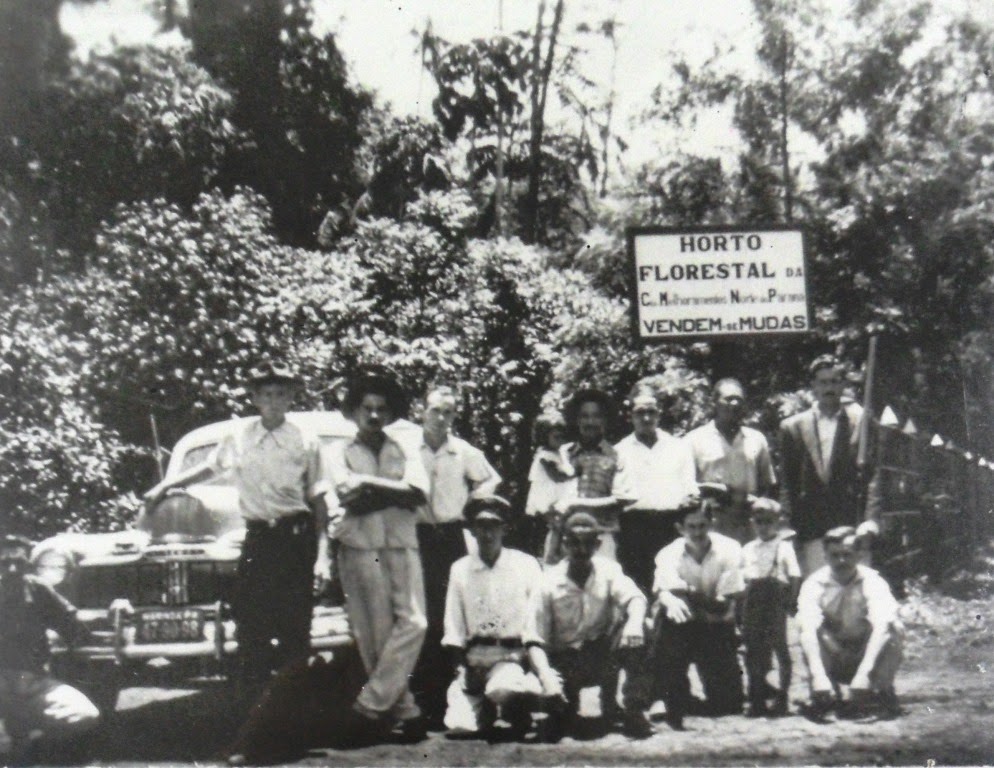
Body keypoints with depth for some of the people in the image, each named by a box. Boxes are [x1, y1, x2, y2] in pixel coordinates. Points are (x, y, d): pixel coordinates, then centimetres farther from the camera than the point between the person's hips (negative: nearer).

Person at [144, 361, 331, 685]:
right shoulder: (239, 435, 6)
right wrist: (164, 486, 23)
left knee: (295, 628, -2)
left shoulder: (306, 442, -1)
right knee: (250, 627, 1)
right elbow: (209, 468, 24)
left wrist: (322, 554, -7)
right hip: (257, 538, 2)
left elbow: (318, 501, 0)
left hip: (296, 538, -2)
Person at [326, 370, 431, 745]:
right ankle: (404, 711, -1)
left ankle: (370, 707, -11)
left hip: (402, 545, 2)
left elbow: (419, 492, 0)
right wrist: (395, 491, -3)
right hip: (359, 546, -2)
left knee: (412, 622, -14)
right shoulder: (340, 452, 12)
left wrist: (370, 488, -5)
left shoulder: (405, 452, 18)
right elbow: (348, 492, -6)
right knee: (374, 633, -5)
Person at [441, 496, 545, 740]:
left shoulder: (526, 565, 3)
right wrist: (464, 667, -6)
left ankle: (516, 712, 0)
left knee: (502, 690, -35)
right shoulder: (460, 569, 8)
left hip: (513, 655, -2)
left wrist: (526, 662, -11)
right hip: (473, 658, 2)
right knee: (460, 725, -18)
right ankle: (485, 710, 16)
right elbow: (454, 628, 5)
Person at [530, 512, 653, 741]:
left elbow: (634, 597, -21)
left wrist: (634, 622, -44)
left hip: (602, 650, 1)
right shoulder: (550, 582, -8)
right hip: (567, 660, -1)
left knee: (634, 634, -29)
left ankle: (634, 710, -19)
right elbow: (539, 638, -9)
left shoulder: (607, 570, -4)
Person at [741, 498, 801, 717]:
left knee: (780, 646, 1)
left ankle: (782, 696, 10)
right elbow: (742, 578, 16)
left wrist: (792, 600, -13)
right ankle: (757, 698, 13)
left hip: (776, 599, -4)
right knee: (753, 647, 5)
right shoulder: (748, 549, 13)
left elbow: (795, 576, -5)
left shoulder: (784, 547, 0)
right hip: (753, 599, 4)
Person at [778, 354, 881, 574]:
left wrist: (870, 519, -8)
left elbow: (872, 474, 1)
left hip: (851, 524, -1)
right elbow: (787, 482, 10)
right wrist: (787, 525, 3)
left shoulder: (861, 420, 5)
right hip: (810, 529, 1)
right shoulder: (793, 427, 9)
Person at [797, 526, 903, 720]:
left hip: (868, 656, 0)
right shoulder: (814, 584, -16)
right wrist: (818, 676, -45)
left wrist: (864, 675, -46)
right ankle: (823, 697, -15)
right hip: (832, 662, 0)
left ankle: (884, 693, -12)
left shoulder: (873, 582, -18)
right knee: (805, 625, -28)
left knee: (894, 628, -28)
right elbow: (808, 631, -30)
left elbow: (881, 628, -33)